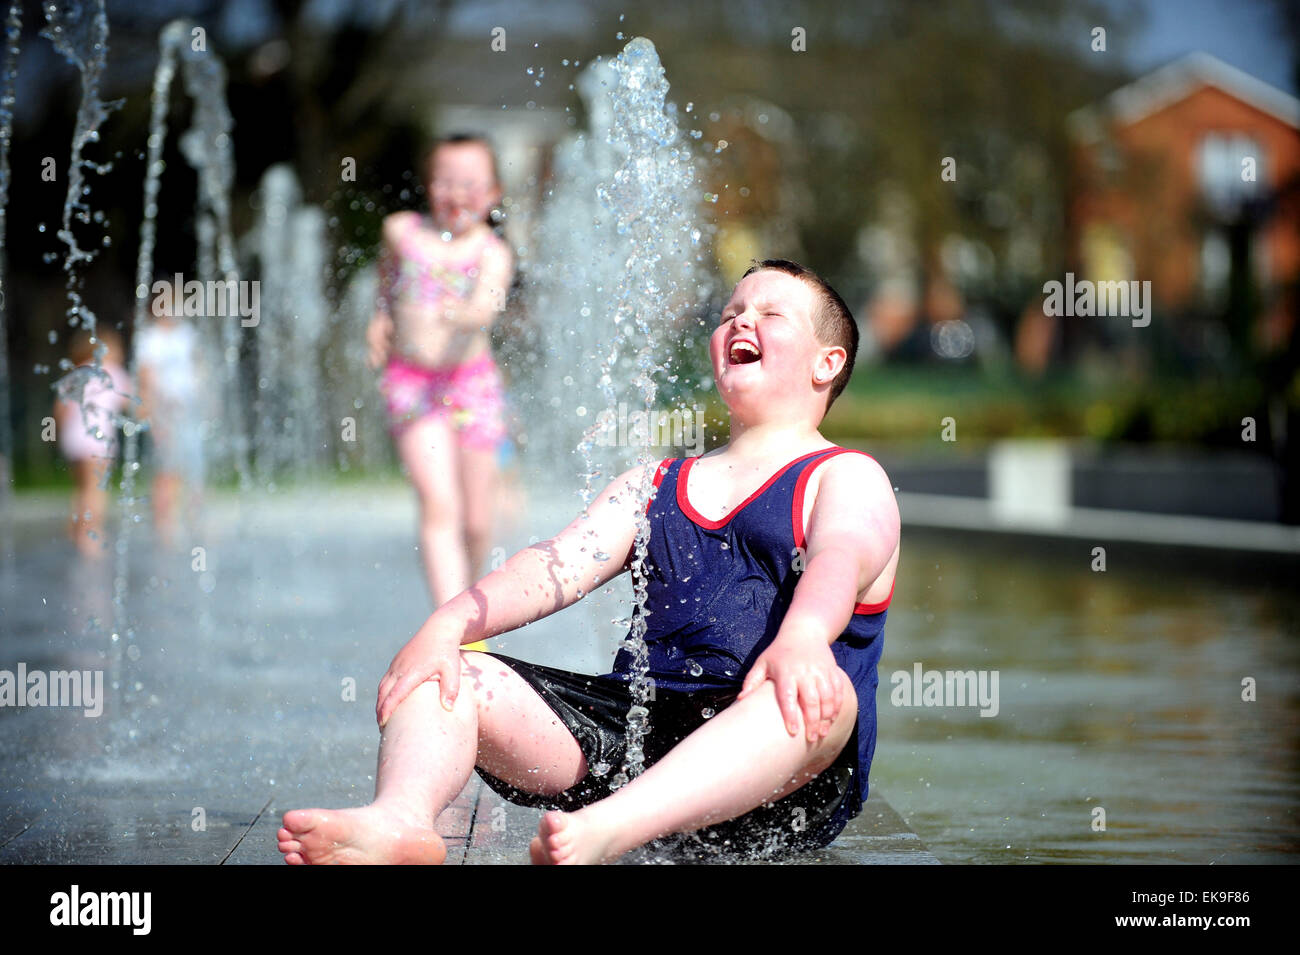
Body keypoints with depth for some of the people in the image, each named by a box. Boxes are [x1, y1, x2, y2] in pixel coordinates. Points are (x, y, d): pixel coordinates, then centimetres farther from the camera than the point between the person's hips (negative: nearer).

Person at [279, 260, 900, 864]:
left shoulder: (848, 478, 9)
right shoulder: (656, 484, 26)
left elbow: (840, 564, -14)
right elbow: (562, 564, 10)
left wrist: (801, 639, -39)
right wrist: (447, 626, -10)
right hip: (630, 719, 5)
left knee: (819, 694, -39)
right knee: (433, 675, -10)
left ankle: (605, 834, -62)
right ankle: (401, 822, -44)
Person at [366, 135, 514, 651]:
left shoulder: (493, 253, -5)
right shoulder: (402, 231, 2)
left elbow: (489, 305, -26)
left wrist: (465, 314, -47)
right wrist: (381, 319, 12)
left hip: (471, 380, 0)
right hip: (410, 379, 0)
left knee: (476, 521, 5)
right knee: (439, 505, -17)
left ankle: (463, 597, 35)